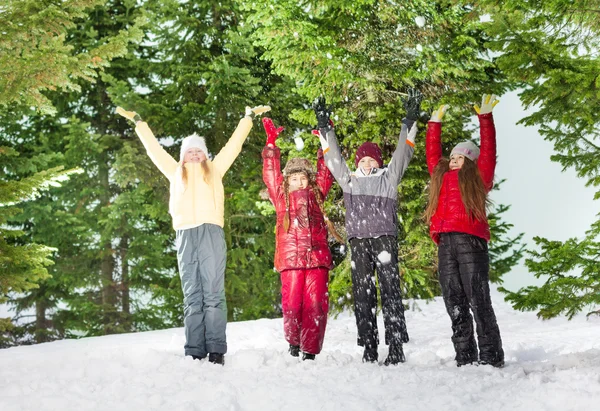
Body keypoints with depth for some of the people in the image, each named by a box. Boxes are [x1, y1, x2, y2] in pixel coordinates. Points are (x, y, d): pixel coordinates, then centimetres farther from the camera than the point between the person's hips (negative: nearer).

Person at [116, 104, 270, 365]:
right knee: (192, 296, -1)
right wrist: (138, 122, 41)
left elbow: (234, 145, 29)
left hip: (211, 233, -2)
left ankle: (216, 350, -13)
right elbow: (154, 148, 34)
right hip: (185, 234, 2)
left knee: (213, 293, -9)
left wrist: (248, 117, 33)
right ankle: (194, 353, -5)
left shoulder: (215, 169, 23)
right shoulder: (176, 172, 26)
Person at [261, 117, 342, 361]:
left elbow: (325, 171, 16)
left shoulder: (316, 194, 18)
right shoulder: (281, 197, 15)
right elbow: (270, 173, 11)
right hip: (290, 257, -1)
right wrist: (271, 144, 6)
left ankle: (310, 349, 2)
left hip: (317, 257, 1)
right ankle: (293, 340, 17)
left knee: (316, 304, -4)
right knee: (291, 304, -4)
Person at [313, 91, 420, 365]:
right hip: (358, 241, 3)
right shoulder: (349, 180, 21)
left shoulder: (388, 177, 15)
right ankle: (369, 349, 6)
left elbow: (403, 152, 8)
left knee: (390, 290, -9)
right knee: (362, 293, 2)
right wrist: (324, 126, 10)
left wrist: (410, 120, 0)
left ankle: (396, 347, -11)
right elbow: (333, 156, 17)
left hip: (385, 237, -3)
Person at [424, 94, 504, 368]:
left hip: (470, 241, -5)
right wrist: (435, 123, 38)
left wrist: (485, 117, 10)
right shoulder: (441, 177, 25)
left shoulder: (478, 177, 13)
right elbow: (432, 153, 34)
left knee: (479, 302, -7)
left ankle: (491, 359, -5)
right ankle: (465, 360, 5)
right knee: (455, 306, 2)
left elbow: (488, 149, 10)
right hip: (445, 244, 5)